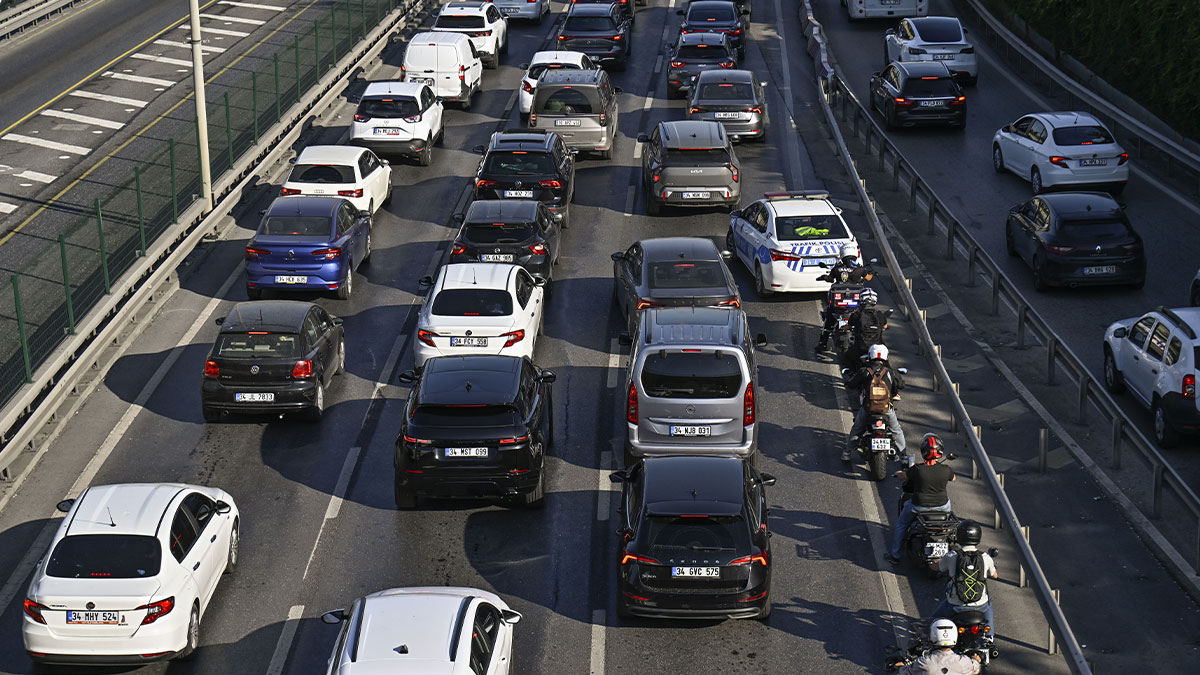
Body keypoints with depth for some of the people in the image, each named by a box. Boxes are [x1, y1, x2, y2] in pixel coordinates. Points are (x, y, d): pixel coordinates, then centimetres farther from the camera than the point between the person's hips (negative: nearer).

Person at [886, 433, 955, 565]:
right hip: (941, 506, 2)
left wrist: (898, 473, 22)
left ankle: (895, 555, 29)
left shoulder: (917, 470, -21)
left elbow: (904, 475, -2)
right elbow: (953, 478, 9)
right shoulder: (946, 470, -14)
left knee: (901, 524, 23)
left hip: (920, 506, -2)